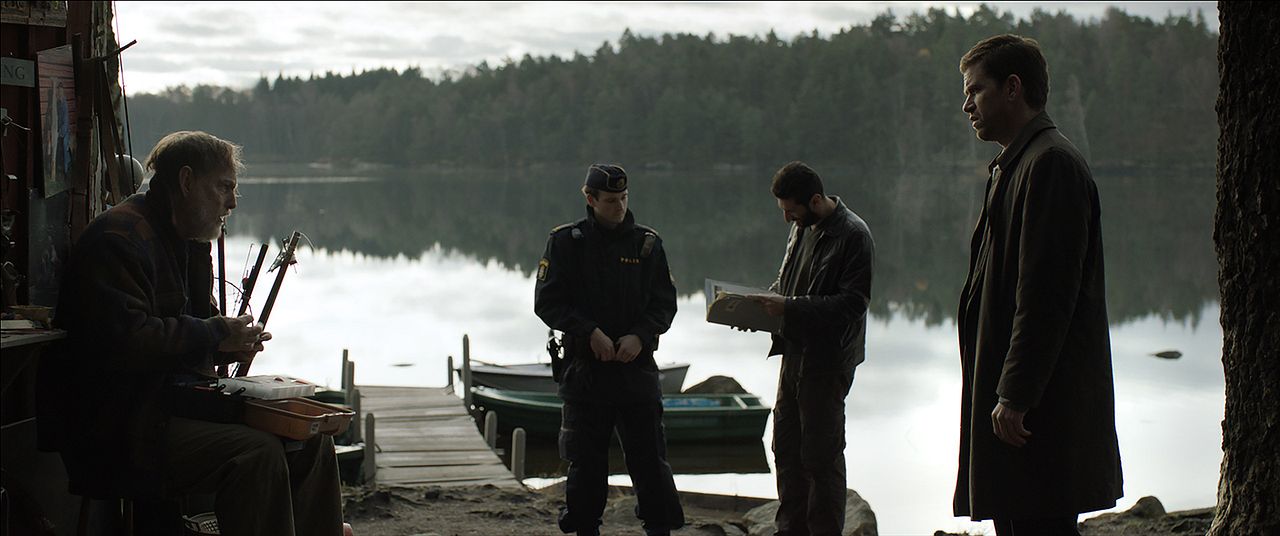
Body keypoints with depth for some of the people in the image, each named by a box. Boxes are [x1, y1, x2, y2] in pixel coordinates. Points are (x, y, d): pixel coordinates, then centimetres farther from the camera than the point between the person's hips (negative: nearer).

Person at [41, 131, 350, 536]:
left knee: (310, 440, -2)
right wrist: (213, 335, -16)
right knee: (257, 452, -28)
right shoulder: (119, 238, -14)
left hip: (179, 403, 10)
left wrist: (231, 344, 6)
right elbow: (123, 342, -26)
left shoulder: (190, 242, 18)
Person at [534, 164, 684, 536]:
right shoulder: (566, 241, 0)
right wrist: (590, 332, -15)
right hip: (585, 367, -1)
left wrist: (640, 336, -11)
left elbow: (665, 302, 6)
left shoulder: (646, 242, 5)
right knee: (585, 461, 6)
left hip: (636, 365, 1)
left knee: (650, 456, 0)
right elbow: (547, 301, -3)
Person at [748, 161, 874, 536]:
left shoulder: (853, 236, -16)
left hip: (828, 360, -9)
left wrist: (790, 308, -24)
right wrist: (766, 302, 1)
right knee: (786, 446, 15)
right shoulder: (802, 228, 10)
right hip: (795, 351, 9)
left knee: (821, 454, -1)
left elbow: (852, 302, -21)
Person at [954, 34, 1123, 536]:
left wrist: (1015, 396, -21)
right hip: (1012, 396, 10)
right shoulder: (1016, 164, 18)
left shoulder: (1051, 163, -14)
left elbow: (1046, 295, -20)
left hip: (1042, 404, -10)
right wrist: (1006, 393, 18)